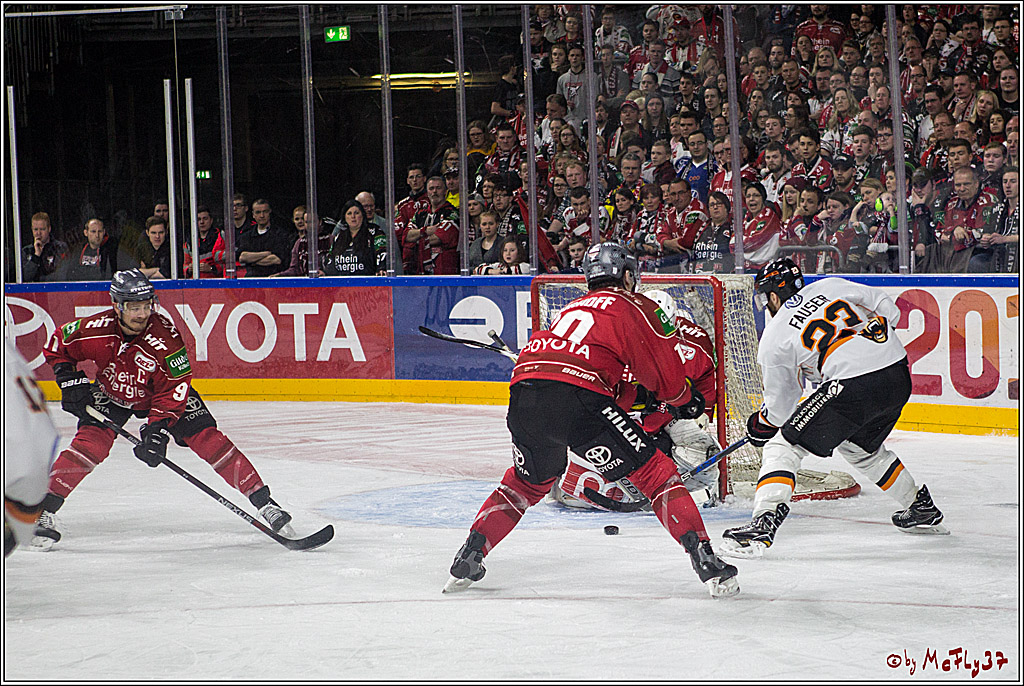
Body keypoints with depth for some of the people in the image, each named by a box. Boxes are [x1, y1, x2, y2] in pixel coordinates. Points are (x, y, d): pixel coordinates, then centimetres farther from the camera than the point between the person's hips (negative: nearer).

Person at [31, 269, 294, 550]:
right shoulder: (95, 330, -27)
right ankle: (44, 512, -14)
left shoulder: (165, 336, -32)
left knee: (208, 439, -14)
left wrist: (158, 427, -37)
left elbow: (174, 389, -28)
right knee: (90, 443, -23)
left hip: (158, 395, -1)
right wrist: (70, 380, -18)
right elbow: (56, 345, -7)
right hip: (111, 392, 1)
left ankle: (263, 502, -10)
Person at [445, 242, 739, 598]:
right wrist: (684, 401, 30)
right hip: (575, 394, -6)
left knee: (528, 479, 31)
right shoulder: (635, 308, 15)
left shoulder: (574, 307, 34)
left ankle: (469, 556, 26)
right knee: (655, 472, 3)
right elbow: (668, 374, 13)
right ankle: (704, 559, -7)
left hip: (523, 389, 6)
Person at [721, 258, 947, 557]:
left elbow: (781, 406, 14)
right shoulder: (830, 286, 17)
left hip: (852, 386, -7)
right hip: (899, 377, 7)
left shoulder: (773, 338, 7)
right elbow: (887, 308, 17)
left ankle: (764, 523, -17)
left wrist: (761, 423, 34)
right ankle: (922, 509, 42)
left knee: (783, 448, 1)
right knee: (861, 447, 33)